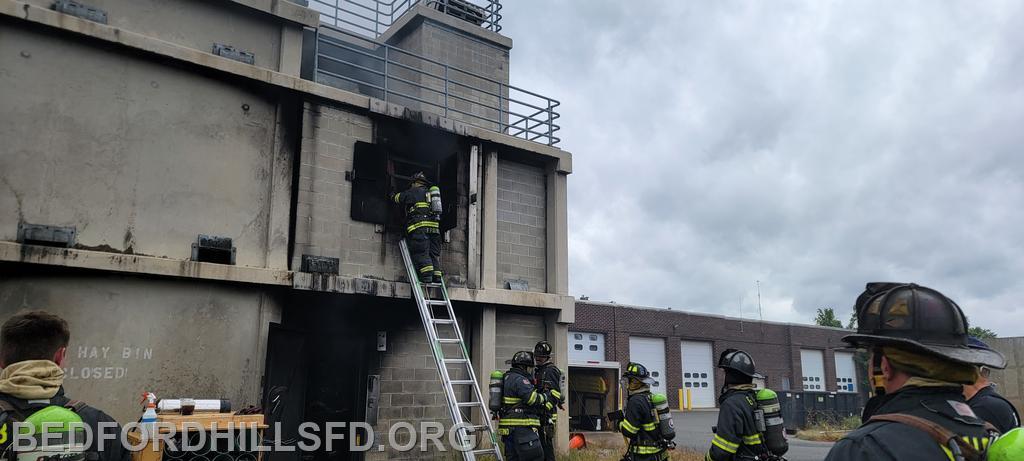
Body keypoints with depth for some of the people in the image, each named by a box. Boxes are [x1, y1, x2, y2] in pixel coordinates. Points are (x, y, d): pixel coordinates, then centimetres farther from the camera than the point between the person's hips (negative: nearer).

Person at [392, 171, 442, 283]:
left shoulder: (414, 192, 8)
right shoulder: (431, 192, 26)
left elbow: (398, 198, 19)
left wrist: (392, 195, 41)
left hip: (420, 226, -6)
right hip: (434, 227, 6)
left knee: (421, 253, -11)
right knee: (434, 254, 6)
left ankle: (427, 275, -23)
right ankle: (437, 276, -3)